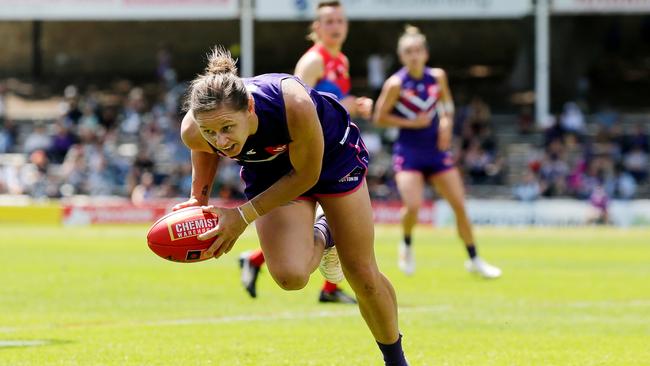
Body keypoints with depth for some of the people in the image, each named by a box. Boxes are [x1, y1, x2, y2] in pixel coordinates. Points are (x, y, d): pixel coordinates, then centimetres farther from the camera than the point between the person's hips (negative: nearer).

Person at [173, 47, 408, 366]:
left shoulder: (295, 105, -45)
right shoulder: (194, 131, -33)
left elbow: (305, 175, -26)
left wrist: (244, 216, -27)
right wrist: (198, 198, -9)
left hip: (332, 153, -2)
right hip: (268, 170, 2)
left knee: (363, 275, 3)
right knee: (290, 276, -19)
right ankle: (321, 238, 18)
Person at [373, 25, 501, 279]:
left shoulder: (437, 77, 1)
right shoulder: (396, 84, -12)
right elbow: (379, 117, -7)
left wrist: (446, 121, -2)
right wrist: (411, 123, -16)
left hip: (436, 151, 4)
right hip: (408, 152, -4)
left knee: (459, 205, 1)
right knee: (412, 206, -21)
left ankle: (474, 260, 15)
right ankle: (407, 245, 12)